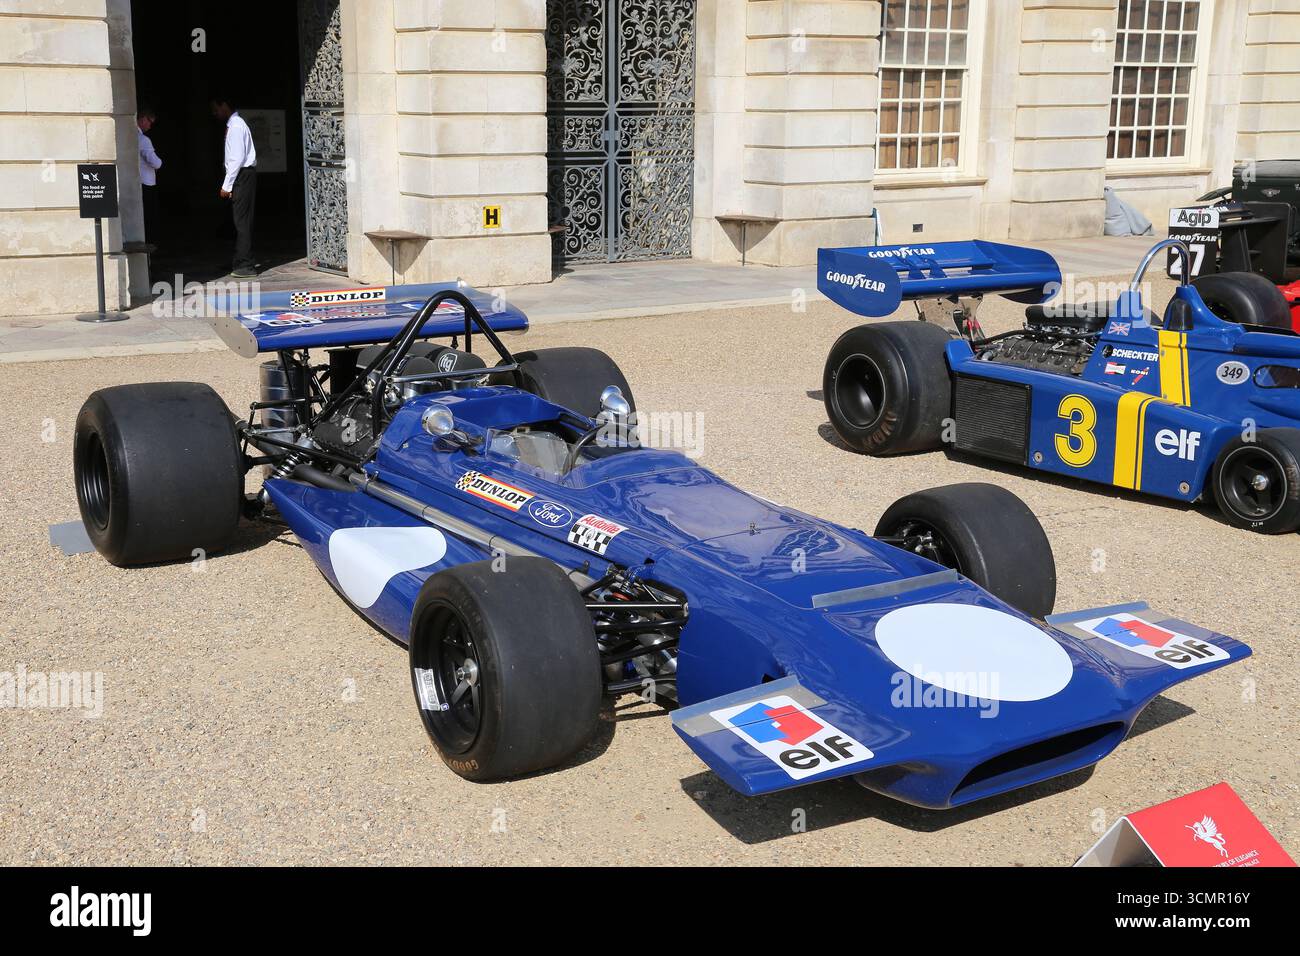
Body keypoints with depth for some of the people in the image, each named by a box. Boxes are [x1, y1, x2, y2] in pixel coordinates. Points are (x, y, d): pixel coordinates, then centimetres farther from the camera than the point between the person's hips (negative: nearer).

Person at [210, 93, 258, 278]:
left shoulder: (236, 126, -14)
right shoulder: (233, 124, 16)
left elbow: (237, 158, -19)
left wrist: (227, 185, -17)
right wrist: (229, 184, 14)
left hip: (243, 175, -10)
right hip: (242, 176, 10)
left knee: (242, 220, -8)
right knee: (242, 220, 14)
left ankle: (245, 266, -7)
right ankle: (247, 261, 21)